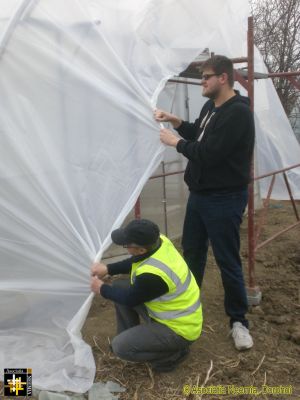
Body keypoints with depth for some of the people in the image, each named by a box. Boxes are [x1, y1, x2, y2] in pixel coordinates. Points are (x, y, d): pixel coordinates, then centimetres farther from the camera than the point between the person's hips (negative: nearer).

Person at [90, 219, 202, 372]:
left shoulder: (153, 274, -36)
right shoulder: (157, 241, -13)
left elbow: (130, 299, -16)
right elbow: (134, 263, 9)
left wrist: (102, 289, -1)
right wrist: (107, 269, 1)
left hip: (179, 329, -9)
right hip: (168, 310, 9)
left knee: (120, 346, -16)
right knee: (120, 286, 5)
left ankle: (173, 353, 3)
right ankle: (131, 336, 21)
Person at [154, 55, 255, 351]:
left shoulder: (238, 112, -21)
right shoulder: (210, 106, 9)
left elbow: (209, 153, -27)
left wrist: (175, 142, -13)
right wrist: (174, 120, 9)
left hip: (224, 199, -9)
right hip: (199, 194, 9)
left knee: (227, 261, 1)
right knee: (191, 252, 19)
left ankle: (238, 321, 20)